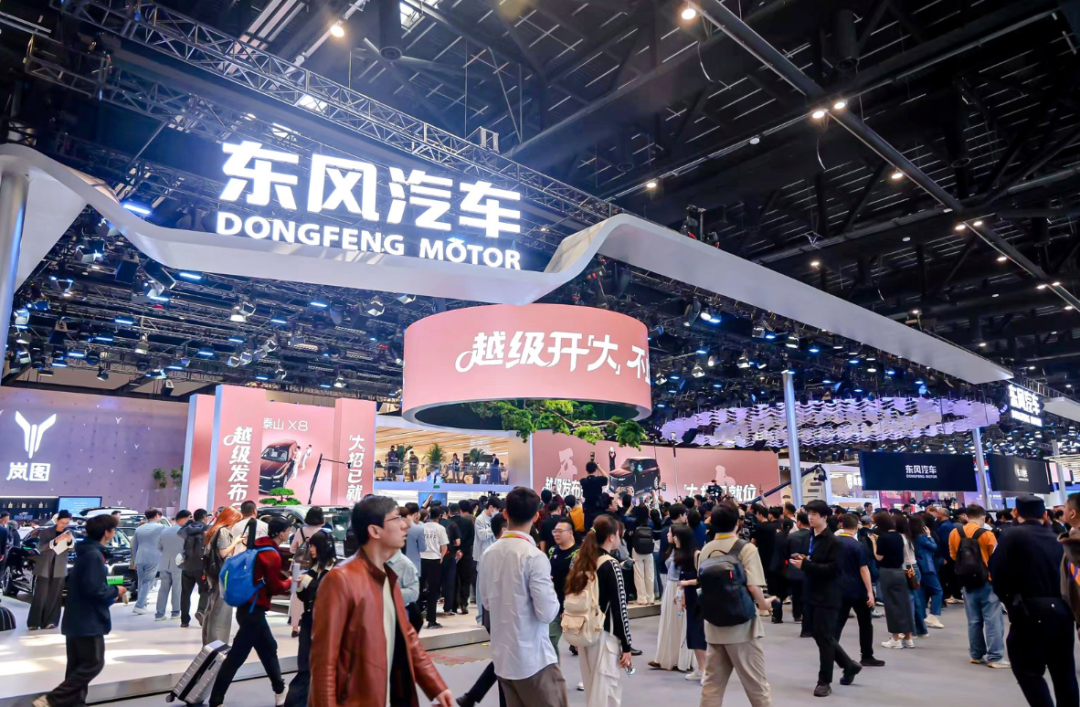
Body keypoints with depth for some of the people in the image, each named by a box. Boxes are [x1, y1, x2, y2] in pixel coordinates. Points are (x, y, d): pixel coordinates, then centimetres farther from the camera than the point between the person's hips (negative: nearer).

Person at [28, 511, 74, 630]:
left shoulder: (69, 533, 6)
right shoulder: (45, 532, -1)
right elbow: (40, 546, -15)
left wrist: (70, 541, -25)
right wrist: (55, 541, -31)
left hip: (59, 569, 2)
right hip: (44, 568, -2)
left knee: (54, 597, 3)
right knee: (40, 596, -4)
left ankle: (49, 621, 7)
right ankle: (33, 623, 0)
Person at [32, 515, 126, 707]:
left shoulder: (87, 552, 12)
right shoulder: (94, 555, -19)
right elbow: (94, 589, -25)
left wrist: (110, 592, 10)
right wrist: (115, 590, -9)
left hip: (78, 620, 10)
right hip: (88, 621, -10)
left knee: (79, 666, 13)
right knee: (93, 664, -3)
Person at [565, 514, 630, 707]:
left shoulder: (579, 560, 4)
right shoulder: (611, 565, -15)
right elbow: (619, 608, -15)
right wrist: (627, 646, -7)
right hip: (605, 635, -7)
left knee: (591, 689, 19)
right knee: (606, 691, 2)